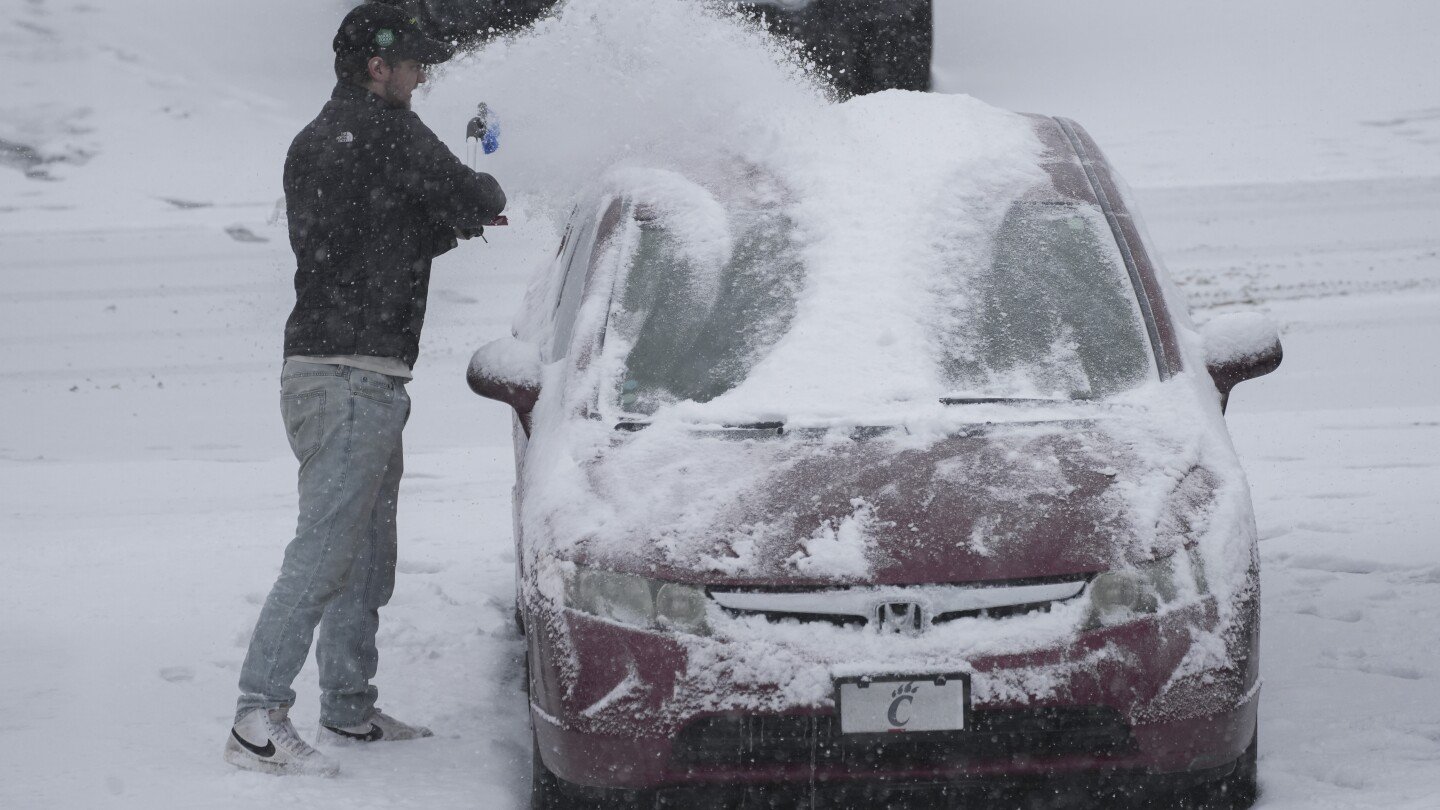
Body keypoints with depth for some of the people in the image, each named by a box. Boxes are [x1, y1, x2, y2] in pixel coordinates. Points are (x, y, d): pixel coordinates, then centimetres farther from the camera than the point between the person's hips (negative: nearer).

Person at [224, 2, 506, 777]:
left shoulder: (311, 142, 18)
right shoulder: (384, 129, -11)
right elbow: (473, 198, -10)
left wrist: (451, 223, 20)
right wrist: (483, 196, 12)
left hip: (323, 370, 10)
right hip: (354, 376, -10)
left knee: (366, 557, 17)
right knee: (323, 552, -13)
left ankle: (349, 708, 24)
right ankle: (257, 719, -16)